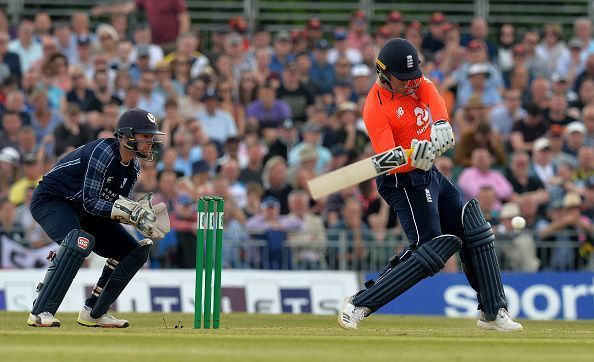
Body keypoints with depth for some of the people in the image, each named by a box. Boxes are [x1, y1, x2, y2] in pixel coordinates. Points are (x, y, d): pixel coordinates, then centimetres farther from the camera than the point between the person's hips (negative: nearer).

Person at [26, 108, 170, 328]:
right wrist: (131, 213, -35)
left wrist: (139, 211, -22)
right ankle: (41, 312, -39)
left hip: (81, 211, 9)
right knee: (81, 241, -38)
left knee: (135, 252, 4)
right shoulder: (103, 152, -26)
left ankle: (94, 313, 8)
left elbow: (118, 207, -1)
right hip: (50, 200, -9)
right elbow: (91, 202, -29)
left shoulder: (133, 167, 0)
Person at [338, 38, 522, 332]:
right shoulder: (376, 109, -22)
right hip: (404, 183, -9)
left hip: (429, 174, 9)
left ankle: (493, 313, 19)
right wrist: (415, 159, -50)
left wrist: (441, 123, -40)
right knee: (432, 249, -18)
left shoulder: (415, 82, -1)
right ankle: (359, 305, -15)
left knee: (476, 233, 10)